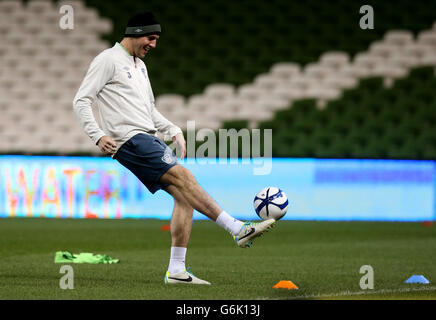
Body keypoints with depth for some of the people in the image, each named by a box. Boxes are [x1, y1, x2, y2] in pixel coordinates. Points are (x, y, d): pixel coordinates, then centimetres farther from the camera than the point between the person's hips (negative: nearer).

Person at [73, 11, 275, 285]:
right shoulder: (108, 60, -3)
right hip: (129, 141, -9)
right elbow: (82, 100, -7)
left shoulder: (140, 65, 24)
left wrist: (174, 131, 19)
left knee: (184, 196, -4)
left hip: (150, 139, 9)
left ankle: (177, 270, -4)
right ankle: (238, 229, -25)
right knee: (183, 176, -21)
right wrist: (98, 135, -18)